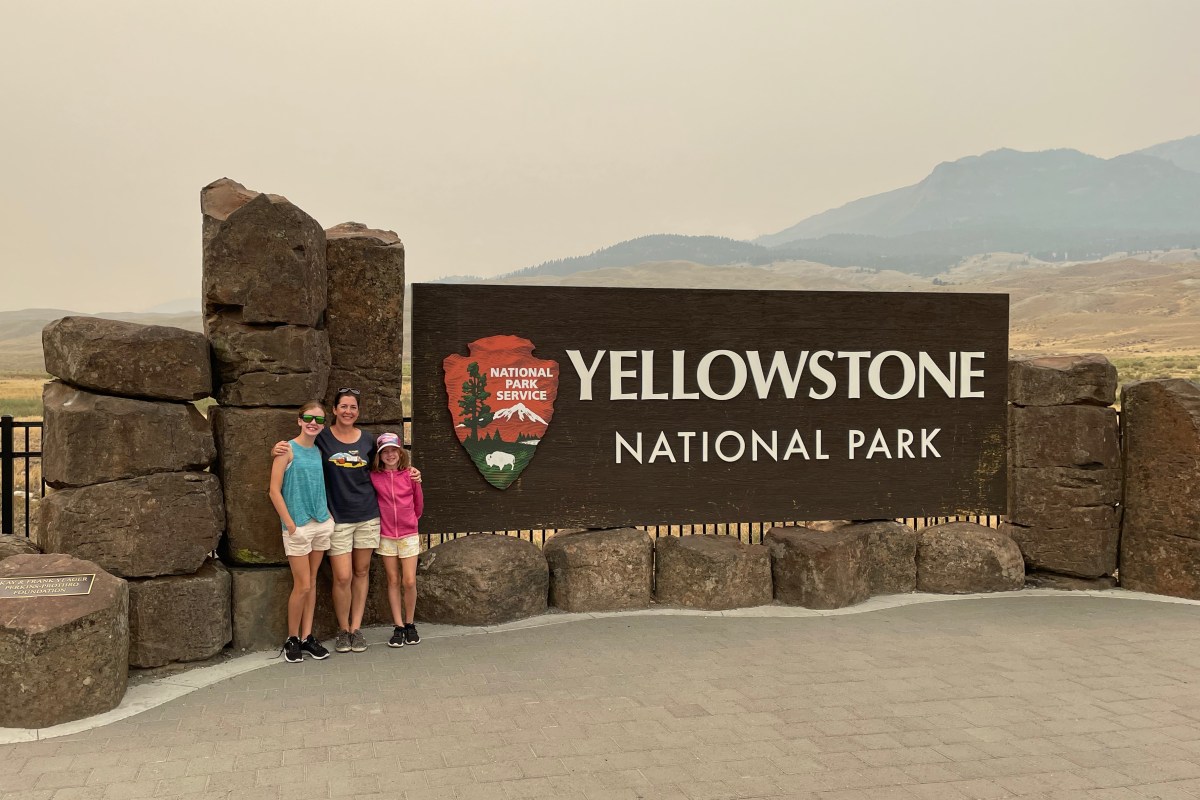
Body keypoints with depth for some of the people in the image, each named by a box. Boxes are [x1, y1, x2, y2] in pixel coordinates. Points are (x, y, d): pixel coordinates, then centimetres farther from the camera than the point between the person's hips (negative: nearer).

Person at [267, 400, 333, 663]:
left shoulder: (319, 451, 9)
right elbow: (274, 490, -10)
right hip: (298, 527, -6)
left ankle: (307, 637, 18)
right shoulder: (288, 449, -8)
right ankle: (292, 639, 13)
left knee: (311, 583, 10)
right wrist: (290, 523, -13)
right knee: (302, 586, -3)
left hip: (322, 524, 6)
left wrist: (328, 514, 6)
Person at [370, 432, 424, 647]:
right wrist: (384, 520, 4)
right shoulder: (374, 477, -4)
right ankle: (398, 627, 13)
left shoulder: (410, 475, -4)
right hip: (386, 535, 0)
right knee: (393, 581, 6)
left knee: (410, 582, -3)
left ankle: (410, 624, 15)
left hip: (408, 534, 0)